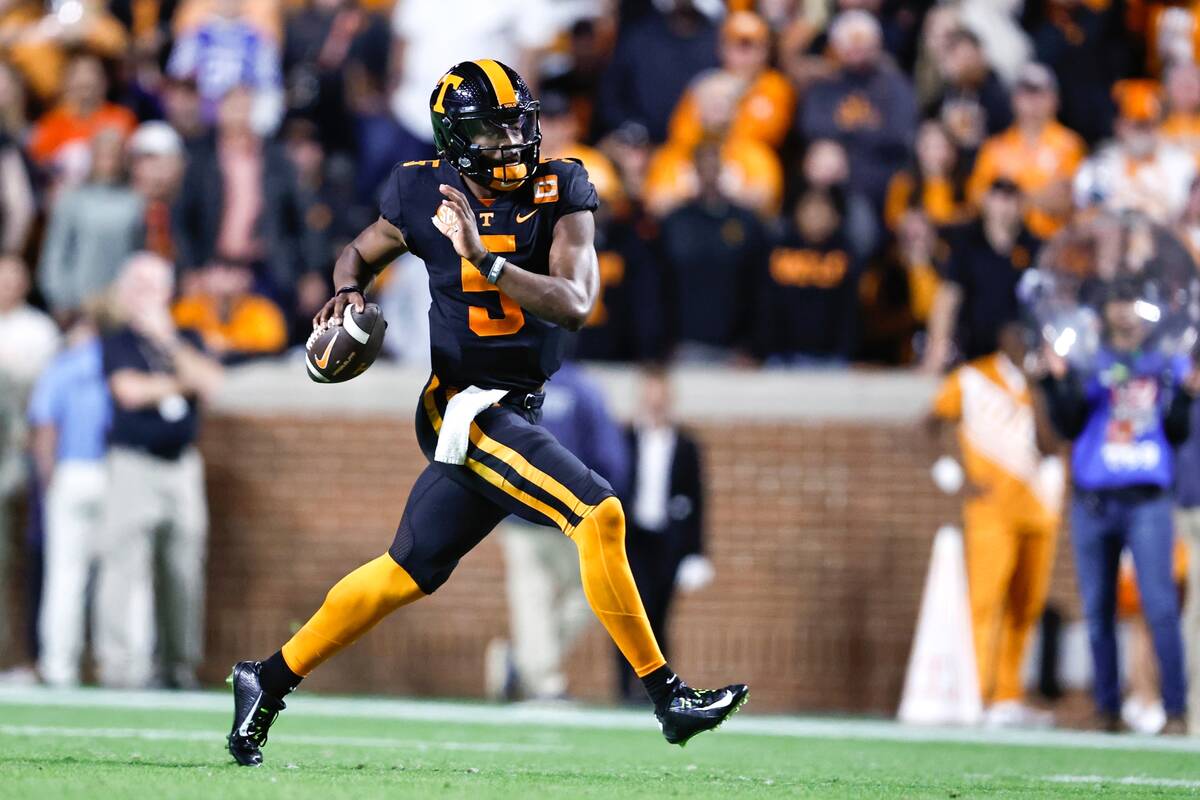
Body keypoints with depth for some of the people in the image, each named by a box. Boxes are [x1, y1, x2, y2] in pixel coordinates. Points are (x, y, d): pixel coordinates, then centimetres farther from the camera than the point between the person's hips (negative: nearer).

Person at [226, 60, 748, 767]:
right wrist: (350, 294, -8)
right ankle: (667, 695, -16)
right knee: (599, 513, -21)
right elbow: (361, 254, 14)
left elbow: (576, 305, -17)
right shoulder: (426, 196, -7)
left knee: (408, 575, 13)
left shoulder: (559, 193, -3)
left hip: (515, 409, 5)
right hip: (464, 406, -5)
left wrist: (486, 259, -27)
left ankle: (269, 682, 27)